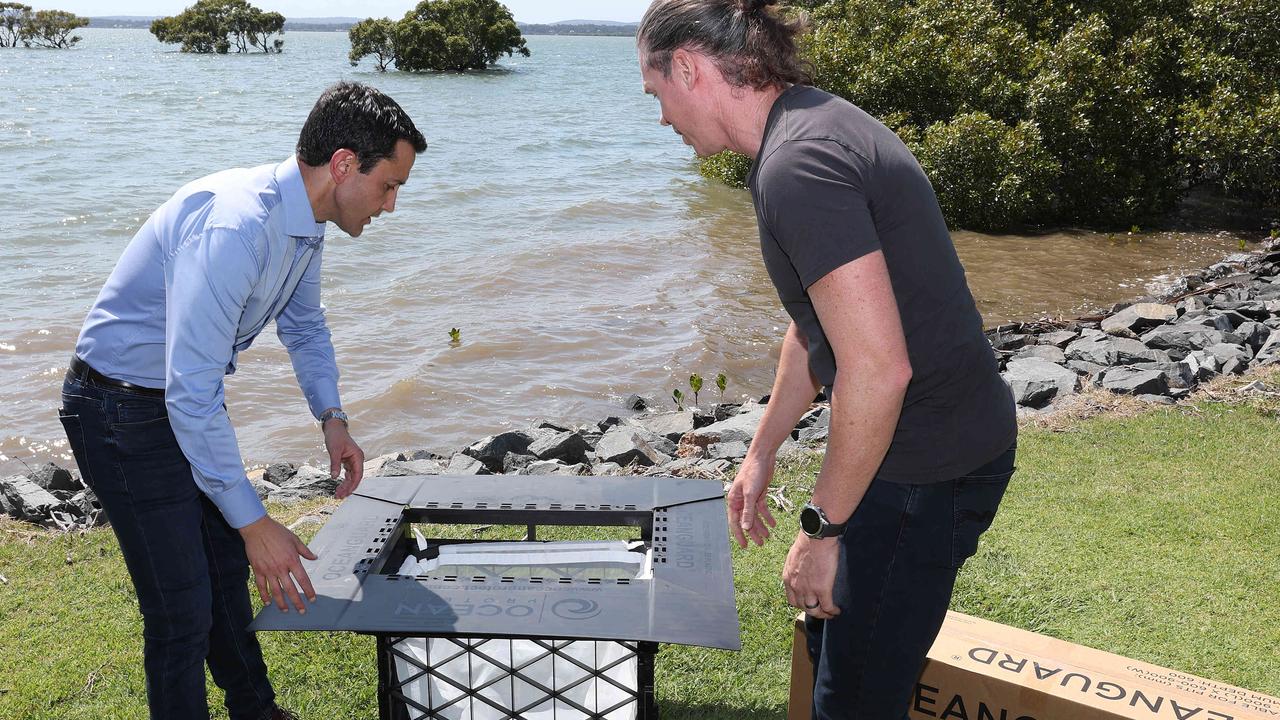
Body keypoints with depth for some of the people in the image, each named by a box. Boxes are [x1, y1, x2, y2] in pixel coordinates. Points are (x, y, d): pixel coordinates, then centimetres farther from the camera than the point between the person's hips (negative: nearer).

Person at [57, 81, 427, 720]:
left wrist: (331, 417, 4)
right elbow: (191, 395, -35)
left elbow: (304, 324, 17)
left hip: (188, 398, 10)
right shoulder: (234, 228, -33)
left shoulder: (303, 220, -3)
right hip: (125, 412, -9)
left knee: (228, 566, 22)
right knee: (182, 608, -4)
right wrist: (254, 523, -30)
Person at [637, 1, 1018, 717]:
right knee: (832, 633, 24)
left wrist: (822, 528, -17)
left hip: (929, 465, -10)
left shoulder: (797, 167, -25)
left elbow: (877, 369, -28)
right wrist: (761, 456, 21)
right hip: (937, 438, 10)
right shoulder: (814, 122, 9)